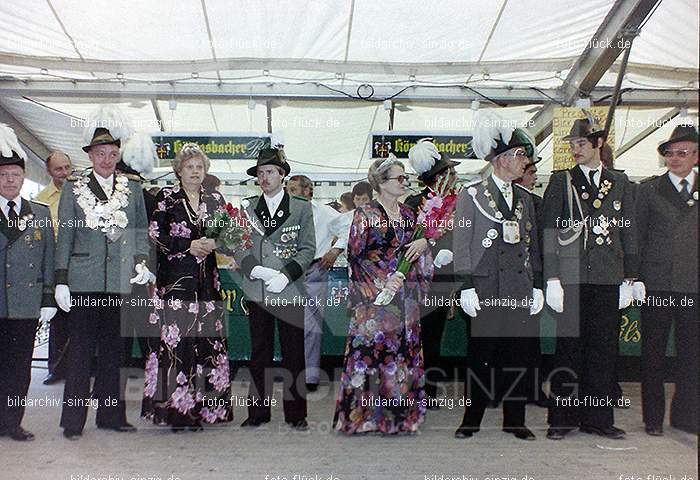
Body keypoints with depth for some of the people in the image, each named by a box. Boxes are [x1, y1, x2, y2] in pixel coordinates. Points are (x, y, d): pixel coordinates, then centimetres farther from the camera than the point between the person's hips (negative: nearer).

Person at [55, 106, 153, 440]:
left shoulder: (132, 189, 10)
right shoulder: (73, 190, 4)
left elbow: (141, 232, 16)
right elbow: (64, 238, 3)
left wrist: (141, 261, -1)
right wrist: (60, 281, -2)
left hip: (121, 281, 2)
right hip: (84, 280, -2)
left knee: (114, 349, 8)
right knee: (81, 348, 1)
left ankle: (111, 415, 18)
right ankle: (73, 420, 10)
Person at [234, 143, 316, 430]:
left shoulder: (301, 208, 6)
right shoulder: (247, 207, 11)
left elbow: (308, 249, 1)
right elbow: (237, 246, 6)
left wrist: (286, 275, -13)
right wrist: (255, 270, -12)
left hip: (290, 292, -2)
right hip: (256, 292, 2)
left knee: (293, 354, 3)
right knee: (259, 354, 7)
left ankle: (296, 413, 12)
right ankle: (258, 412, 15)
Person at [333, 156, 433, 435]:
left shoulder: (408, 215, 14)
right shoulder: (365, 214, -3)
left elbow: (416, 254, 22)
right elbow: (354, 256, -7)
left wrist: (424, 242, -2)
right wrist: (382, 282, -15)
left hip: (405, 296, 6)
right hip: (374, 296, -6)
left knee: (404, 352, 5)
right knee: (370, 350, -6)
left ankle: (400, 415, 13)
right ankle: (364, 414, 4)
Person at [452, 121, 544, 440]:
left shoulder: (524, 198, 16)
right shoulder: (471, 195, 1)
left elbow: (533, 245, 18)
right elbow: (461, 244, -3)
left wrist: (537, 285, 11)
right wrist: (466, 287, -9)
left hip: (521, 288, 5)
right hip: (486, 288, -4)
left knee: (521, 355, 4)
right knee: (480, 355, -1)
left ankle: (514, 420, 16)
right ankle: (471, 420, 11)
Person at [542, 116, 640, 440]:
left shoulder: (620, 183, 13)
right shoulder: (561, 181, 5)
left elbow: (629, 234, 13)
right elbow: (549, 233, 0)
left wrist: (629, 280, 7)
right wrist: (552, 280, -8)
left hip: (608, 279, 2)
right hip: (571, 277, -2)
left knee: (604, 349, 5)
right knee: (569, 347, 0)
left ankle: (597, 418, 16)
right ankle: (563, 418, 11)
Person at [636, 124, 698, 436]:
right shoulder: (648, 189, 6)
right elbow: (637, 236, 5)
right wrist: (637, 278, -1)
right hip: (657, 284, -1)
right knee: (653, 354, 5)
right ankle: (653, 417, 15)